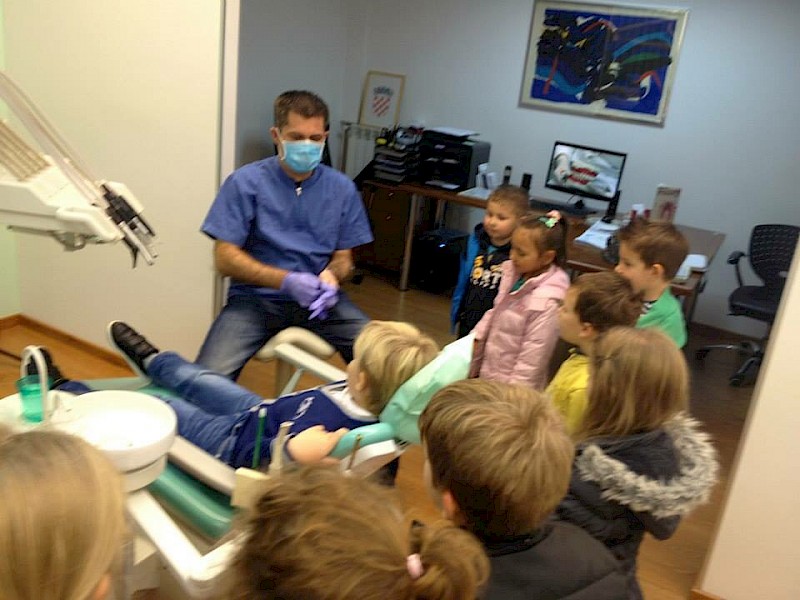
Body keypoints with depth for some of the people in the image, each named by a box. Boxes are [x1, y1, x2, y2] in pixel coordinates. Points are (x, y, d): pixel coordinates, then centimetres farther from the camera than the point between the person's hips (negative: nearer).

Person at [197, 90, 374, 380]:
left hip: (319, 299, 3)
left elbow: (343, 258, 11)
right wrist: (287, 281, -19)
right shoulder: (245, 182, -3)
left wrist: (331, 276, -14)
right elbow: (225, 259, -6)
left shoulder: (341, 188, 6)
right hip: (255, 297, -2)